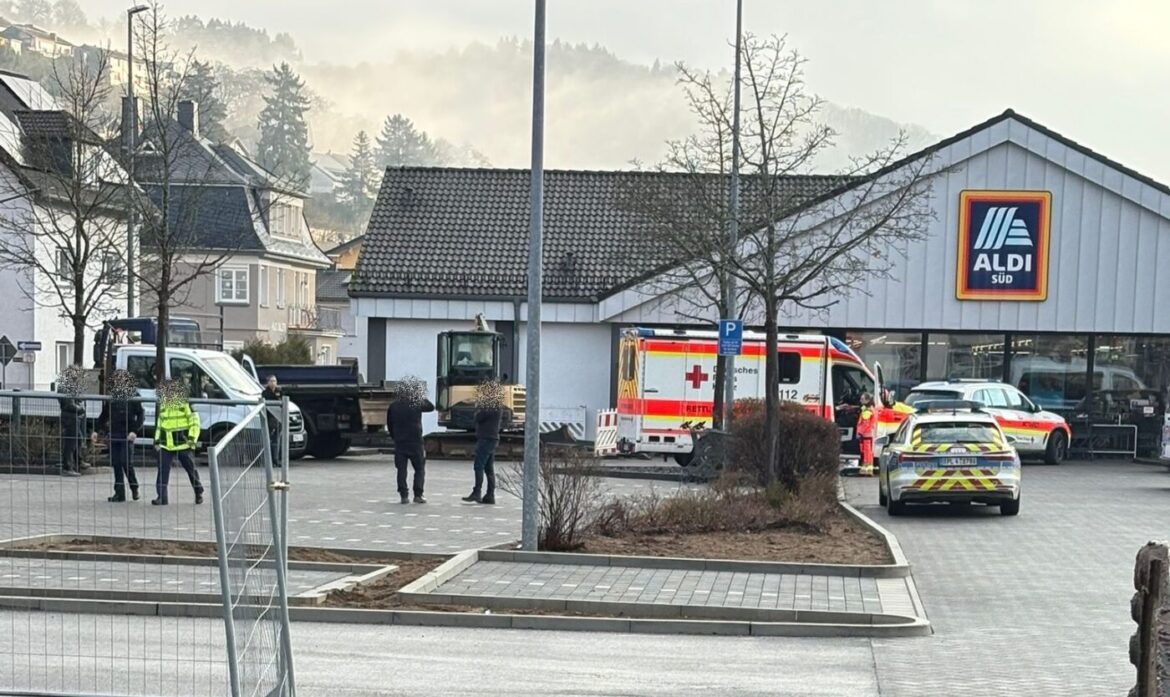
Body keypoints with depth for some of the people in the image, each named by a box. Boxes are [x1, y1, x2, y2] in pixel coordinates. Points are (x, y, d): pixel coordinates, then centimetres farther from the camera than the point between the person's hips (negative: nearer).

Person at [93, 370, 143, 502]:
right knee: (116, 464, 3)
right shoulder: (112, 396, 11)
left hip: (127, 436, -4)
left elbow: (141, 415, -4)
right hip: (113, 435, 4)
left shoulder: (133, 395, -2)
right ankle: (119, 493, 9)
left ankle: (134, 487, 14)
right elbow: (104, 415, 19)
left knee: (126, 462, -9)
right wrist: (96, 430, 12)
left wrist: (135, 431, -15)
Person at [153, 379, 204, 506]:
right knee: (163, 470, -6)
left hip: (182, 443, -4)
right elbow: (159, 425, 22)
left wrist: (192, 438, -15)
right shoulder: (163, 407, 13)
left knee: (190, 468, 6)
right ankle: (162, 497, -5)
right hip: (166, 445, 4)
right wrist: (157, 441, 14)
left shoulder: (185, 405, -3)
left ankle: (199, 493, 24)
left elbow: (194, 422, -4)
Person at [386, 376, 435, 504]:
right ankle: (418, 495, 1)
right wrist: (421, 397, 12)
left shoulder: (393, 406, 1)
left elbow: (389, 424, 8)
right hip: (415, 443, -2)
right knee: (420, 469, 8)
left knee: (401, 470, 7)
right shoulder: (417, 404, -8)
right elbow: (431, 407, 9)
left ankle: (404, 495, 3)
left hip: (399, 444, 2)